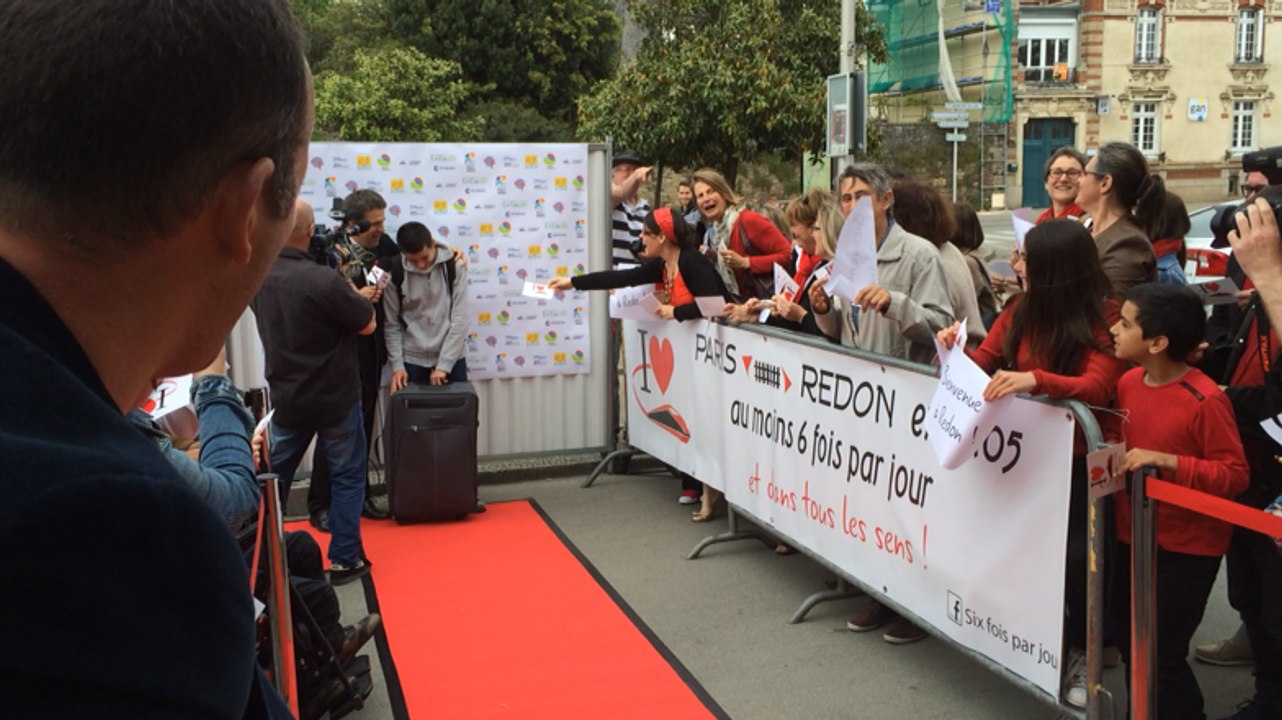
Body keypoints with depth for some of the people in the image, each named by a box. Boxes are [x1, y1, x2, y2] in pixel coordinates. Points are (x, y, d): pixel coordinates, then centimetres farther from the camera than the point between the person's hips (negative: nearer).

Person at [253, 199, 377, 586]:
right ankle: (344, 560, 14)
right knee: (347, 475, 9)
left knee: (271, 476, 18)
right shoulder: (324, 281, -26)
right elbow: (368, 324, -13)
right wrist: (357, 296, 4)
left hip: (285, 397, 5)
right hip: (334, 398, -5)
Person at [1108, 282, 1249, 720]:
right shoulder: (1128, 382, 0)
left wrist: (1167, 462, -29)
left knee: (1162, 657, 2)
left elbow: (1235, 475, -19)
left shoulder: (1205, 400, -21)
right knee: (1131, 648, 19)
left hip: (1186, 549, -7)